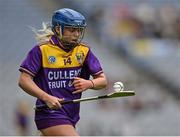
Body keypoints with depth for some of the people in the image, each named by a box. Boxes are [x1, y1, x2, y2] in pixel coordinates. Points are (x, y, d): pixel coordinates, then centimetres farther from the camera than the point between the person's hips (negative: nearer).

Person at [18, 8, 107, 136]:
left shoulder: (84, 51, 5)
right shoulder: (42, 50, -8)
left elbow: (102, 80, 4)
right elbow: (24, 80, -13)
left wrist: (89, 84, -20)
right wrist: (46, 98, -26)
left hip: (71, 115, 6)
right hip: (49, 114, -6)